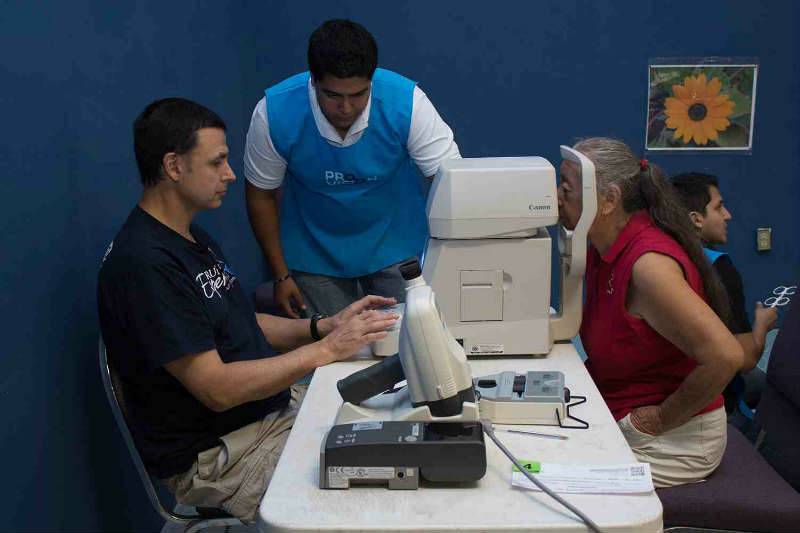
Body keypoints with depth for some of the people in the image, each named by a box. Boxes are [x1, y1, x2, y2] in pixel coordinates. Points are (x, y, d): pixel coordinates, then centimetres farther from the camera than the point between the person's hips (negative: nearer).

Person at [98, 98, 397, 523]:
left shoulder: (192, 237, 10)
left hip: (276, 405, 9)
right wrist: (326, 350, -20)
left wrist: (326, 325, 1)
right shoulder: (143, 264, -23)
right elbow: (217, 388, -25)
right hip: (214, 457, -9)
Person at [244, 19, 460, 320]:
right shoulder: (273, 112, -22)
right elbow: (261, 195, -8)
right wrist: (281, 275, -5)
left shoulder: (406, 101, -25)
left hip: (396, 247, 0)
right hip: (316, 255, 0)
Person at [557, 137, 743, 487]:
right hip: (612, 416, 8)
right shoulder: (604, 250, 2)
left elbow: (725, 356, -31)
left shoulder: (648, 264, -26)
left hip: (673, 442, -8)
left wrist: (663, 419, -19)